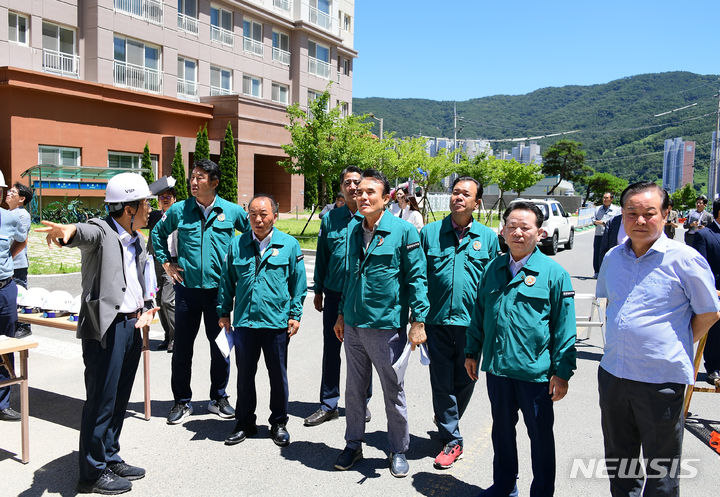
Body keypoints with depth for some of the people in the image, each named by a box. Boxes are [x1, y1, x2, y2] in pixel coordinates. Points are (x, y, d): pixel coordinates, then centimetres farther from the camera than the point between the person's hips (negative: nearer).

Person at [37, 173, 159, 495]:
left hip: (132, 326, 8)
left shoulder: (138, 242, 14)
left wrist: (147, 308, 10)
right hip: (106, 327, -8)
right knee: (101, 402, 2)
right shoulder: (100, 231, -11)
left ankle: (110, 458, 33)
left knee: (120, 400, 18)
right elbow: (85, 233, -35)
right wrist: (67, 231, -57)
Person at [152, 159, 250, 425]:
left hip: (219, 288, -1)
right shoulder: (179, 210, 1)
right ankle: (182, 401, 22)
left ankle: (219, 397, 26)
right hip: (187, 287, 1)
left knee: (220, 344, 9)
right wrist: (166, 263, 10)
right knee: (182, 346, 6)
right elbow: (157, 233, 18)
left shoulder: (232, 211, -2)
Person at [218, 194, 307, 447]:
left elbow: (298, 283, 3)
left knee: (278, 375, 11)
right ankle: (244, 423, 30)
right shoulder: (237, 244, 4)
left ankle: (279, 424, 28)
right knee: (245, 374, 12)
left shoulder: (289, 244, -1)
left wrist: (295, 315, 1)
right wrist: (224, 312, 9)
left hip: (277, 322, -1)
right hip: (244, 321, 2)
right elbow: (227, 281, 11)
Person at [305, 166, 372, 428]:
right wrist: (318, 291, 10)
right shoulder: (330, 219, 5)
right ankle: (328, 405, 21)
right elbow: (321, 257, 10)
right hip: (334, 294, 2)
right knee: (331, 349, 9)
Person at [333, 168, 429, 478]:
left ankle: (398, 451, 28)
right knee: (354, 390, 16)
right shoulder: (353, 232, 8)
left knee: (394, 393, 10)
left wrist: (418, 321, -13)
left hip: (387, 327, -5)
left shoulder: (403, 231, -10)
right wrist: (342, 314, 18)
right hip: (353, 326, 5)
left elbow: (417, 278, -9)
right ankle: (353, 445, 34)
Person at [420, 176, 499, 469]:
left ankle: (447, 421, 40)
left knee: (465, 381, 13)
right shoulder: (429, 233, 2)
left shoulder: (488, 237, 4)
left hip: (471, 323, 1)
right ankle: (452, 440, 20)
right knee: (441, 382, 5)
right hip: (437, 321, 0)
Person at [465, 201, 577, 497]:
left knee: (541, 436, 12)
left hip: (536, 372, -4)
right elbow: (479, 314, 14)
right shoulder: (493, 269, 5)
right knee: (501, 430, 20)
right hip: (497, 367, 5)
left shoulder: (553, 273, -8)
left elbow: (564, 326, -7)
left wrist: (562, 371, -9)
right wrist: (472, 352, 14)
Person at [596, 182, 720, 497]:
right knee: (618, 459, 21)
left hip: (661, 379, -5)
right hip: (613, 373, 5)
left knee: (660, 471, 11)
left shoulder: (685, 259, -11)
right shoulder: (613, 258, 4)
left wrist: (676, 349, -1)